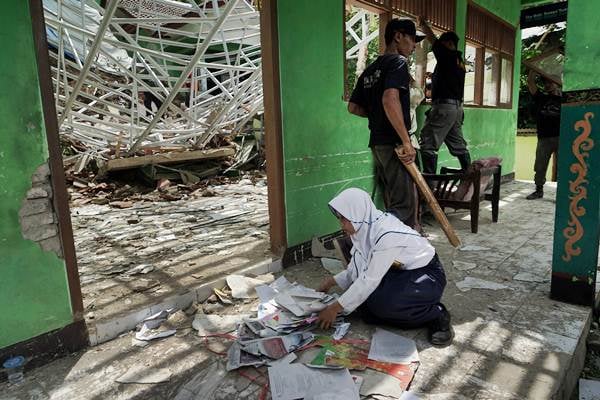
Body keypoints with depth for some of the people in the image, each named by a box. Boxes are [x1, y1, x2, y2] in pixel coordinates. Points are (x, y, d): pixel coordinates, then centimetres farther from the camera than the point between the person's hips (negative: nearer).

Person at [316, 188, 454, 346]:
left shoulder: (387, 234, -32)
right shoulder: (365, 227, -7)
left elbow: (371, 280, -31)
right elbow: (360, 269, 6)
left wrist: (335, 308, -26)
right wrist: (333, 281, -2)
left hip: (427, 274, -8)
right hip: (402, 271, 8)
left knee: (381, 303, -30)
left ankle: (436, 314, -7)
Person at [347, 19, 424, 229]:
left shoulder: (370, 69, 18)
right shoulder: (398, 62, -7)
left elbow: (353, 107, 19)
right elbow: (390, 100, -25)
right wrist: (407, 141, -23)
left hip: (377, 143, 9)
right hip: (394, 143, -9)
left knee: (392, 202, 17)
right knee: (405, 205, -6)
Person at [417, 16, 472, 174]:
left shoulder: (447, 55, -5)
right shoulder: (459, 61, 20)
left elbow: (432, 38, 4)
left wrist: (422, 23, 20)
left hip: (444, 106, -10)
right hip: (456, 107, 10)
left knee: (428, 144, -13)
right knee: (458, 145, 16)